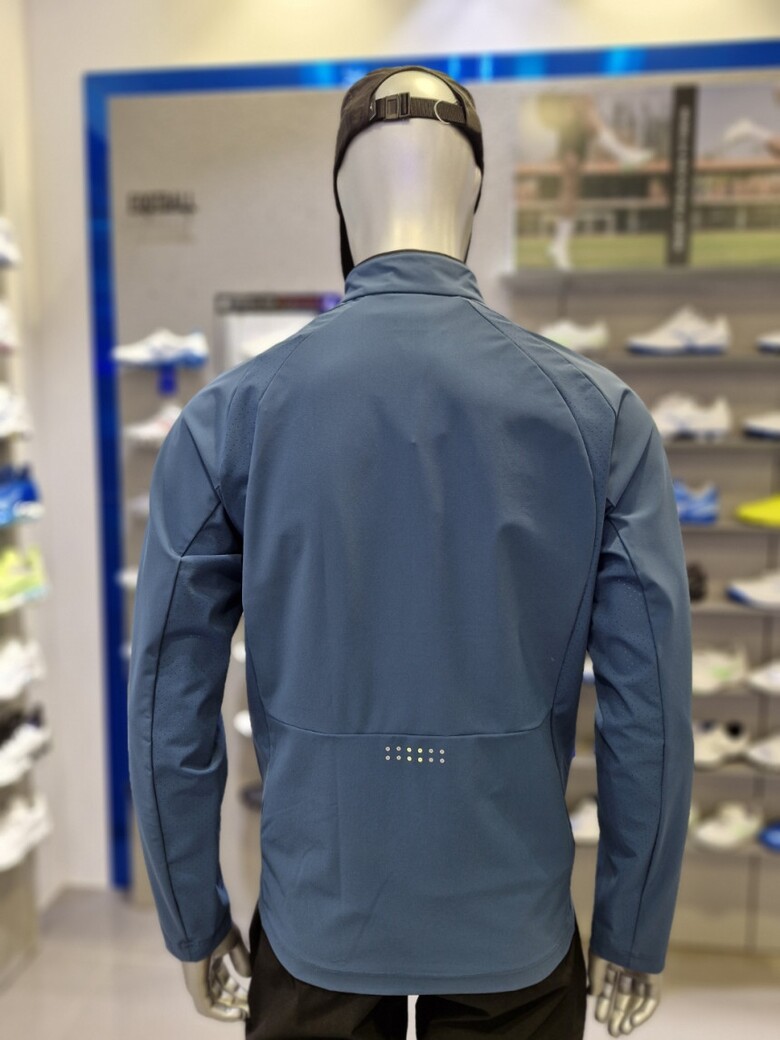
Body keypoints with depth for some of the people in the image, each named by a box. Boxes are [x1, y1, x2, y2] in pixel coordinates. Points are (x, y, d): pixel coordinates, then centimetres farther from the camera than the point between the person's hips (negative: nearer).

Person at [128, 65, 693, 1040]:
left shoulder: (227, 416, -14)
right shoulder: (600, 412, -13)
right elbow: (650, 710, -10)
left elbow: (170, 706, -9)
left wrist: (196, 927, 7)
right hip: (517, 934, 1)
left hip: (315, 928, 0)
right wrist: (633, 935, 5)